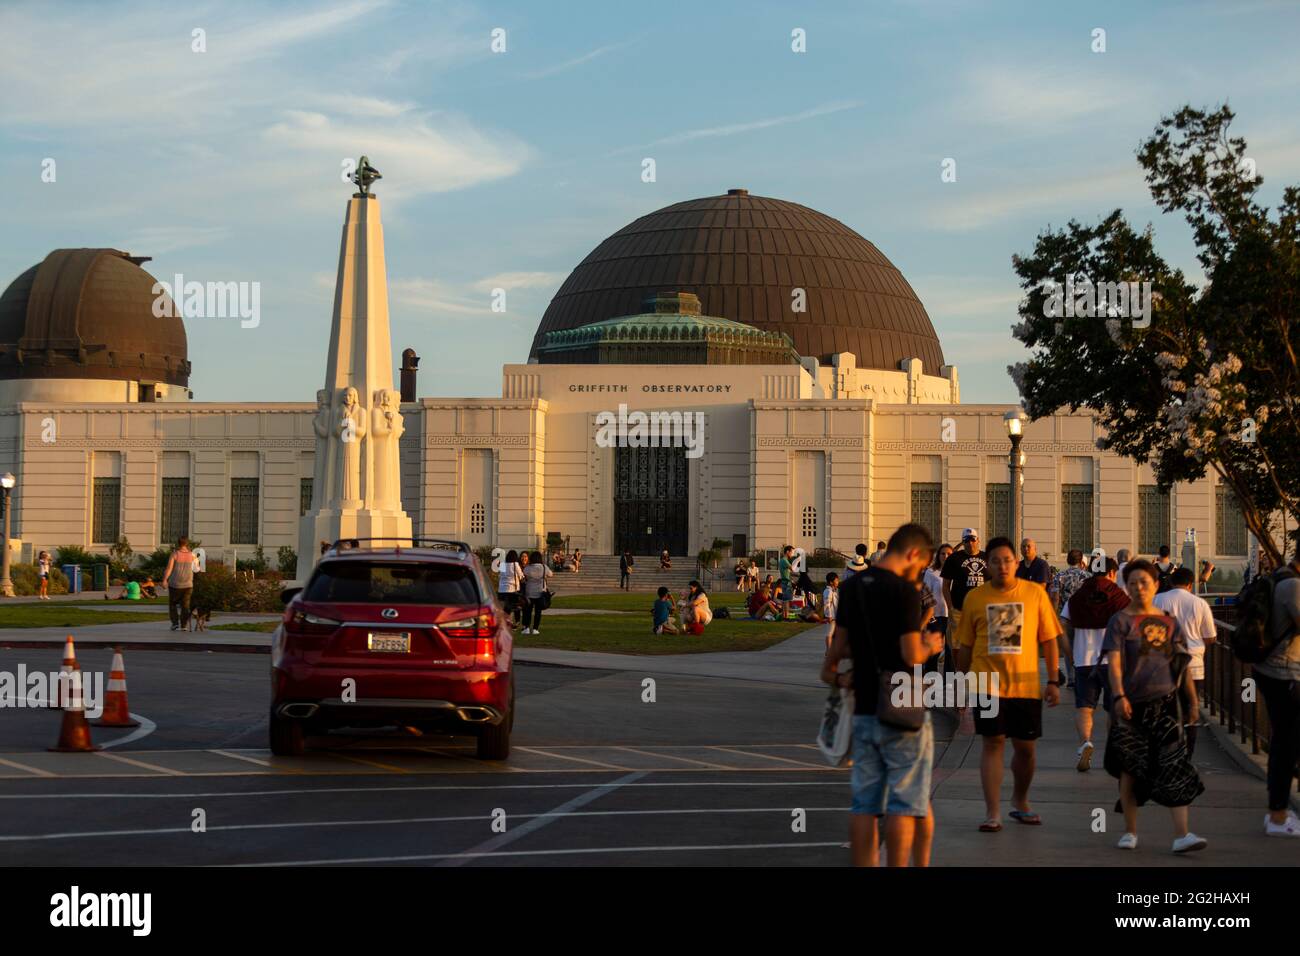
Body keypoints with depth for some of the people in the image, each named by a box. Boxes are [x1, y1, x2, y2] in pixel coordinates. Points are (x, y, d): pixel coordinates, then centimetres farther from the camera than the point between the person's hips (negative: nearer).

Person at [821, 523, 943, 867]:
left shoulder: (851, 587, 7)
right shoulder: (905, 590, -15)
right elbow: (912, 655, -17)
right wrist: (929, 646, 1)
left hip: (864, 709, 6)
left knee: (864, 805, 8)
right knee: (906, 803, 1)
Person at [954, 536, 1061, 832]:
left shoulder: (1035, 593, 2)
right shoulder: (975, 598, 3)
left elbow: (1049, 640, 5)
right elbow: (965, 646, 10)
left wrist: (1053, 681, 1)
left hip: (1025, 685, 1)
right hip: (987, 684, -1)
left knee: (1025, 747, 8)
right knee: (993, 743, -4)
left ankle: (1020, 802, 31)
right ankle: (993, 813, -1)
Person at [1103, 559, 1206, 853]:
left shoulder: (1168, 623, 12)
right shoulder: (1120, 621, 0)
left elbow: (1182, 664, 17)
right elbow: (1114, 661, -10)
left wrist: (1192, 700, 14)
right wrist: (1119, 696, -23)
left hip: (1164, 702, 2)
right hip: (1131, 704, -2)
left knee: (1175, 765, -9)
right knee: (1131, 768, 5)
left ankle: (1181, 834, -13)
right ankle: (1130, 832, 18)